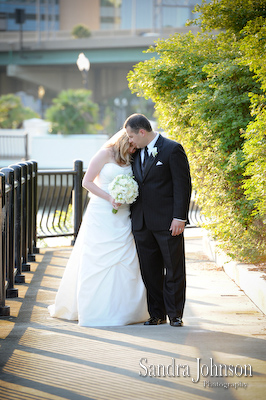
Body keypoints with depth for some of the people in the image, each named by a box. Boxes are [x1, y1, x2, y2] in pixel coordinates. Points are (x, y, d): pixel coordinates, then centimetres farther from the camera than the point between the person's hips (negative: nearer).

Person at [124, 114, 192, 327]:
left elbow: (183, 185, -10)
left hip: (167, 222, -6)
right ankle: (157, 314, 15)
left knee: (174, 269, 2)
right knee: (150, 271, 8)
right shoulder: (137, 153, 13)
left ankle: (175, 314, 9)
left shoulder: (172, 149, -7)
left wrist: (179, 218, -16)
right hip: (142, 223, 6)